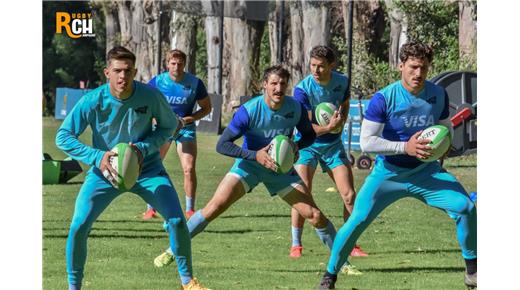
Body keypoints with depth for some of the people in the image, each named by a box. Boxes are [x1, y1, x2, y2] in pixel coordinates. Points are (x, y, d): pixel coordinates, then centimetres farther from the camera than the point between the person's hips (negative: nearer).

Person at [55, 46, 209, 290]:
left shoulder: (151, 96, -17)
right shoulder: (92, 102, -20)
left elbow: (169, 125, 0)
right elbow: (63, 137, -13)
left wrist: (144, 148, -18)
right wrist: (96, 157, -27)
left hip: (147, 169, 1)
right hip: (105, 170, -1)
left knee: (177, 221, -11)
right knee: (78, 227, -15)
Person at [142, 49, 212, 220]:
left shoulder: (195, 83, -14)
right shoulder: (157, 82, -13)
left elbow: (206, 108, -3)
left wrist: (188, 119, -18)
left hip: (186, 129, -1)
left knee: (189, 169, -12)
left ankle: (190, 209, 2)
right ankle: (150, 208, 9)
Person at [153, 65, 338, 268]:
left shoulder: (296, 108, -13)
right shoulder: (249, 110, -22)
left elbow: (309, 135, 7)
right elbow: (222, 145, -20)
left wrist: (297, 146, -16)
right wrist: (255, 155, -30)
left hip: (281, 168, 2)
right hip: (249, 164, -2)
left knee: (314, 215, -5)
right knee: (215, 207, -18)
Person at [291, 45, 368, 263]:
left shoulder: (342, 81, -7)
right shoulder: (303, 89, -21)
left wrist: (340, 121, -6)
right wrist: (328, 127, -39)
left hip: (333, 143, 4)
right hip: (307, 145, -4)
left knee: (349, 196, -2)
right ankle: (296, 245, -2)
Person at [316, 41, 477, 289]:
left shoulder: (438, 95, -4)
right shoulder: (384, 99, -17)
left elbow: (446, 128, 12)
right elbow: (366, 142, -20)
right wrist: (405, 147, -29)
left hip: (426, 171, 3)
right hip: (388, 173, -3)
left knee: (465, 207, -12)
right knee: (357, 220, -14)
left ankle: (472, 267, 8)